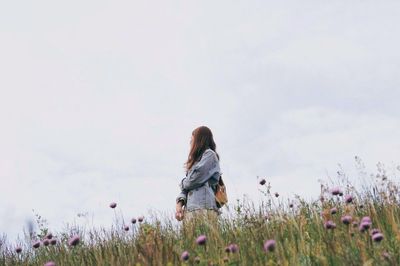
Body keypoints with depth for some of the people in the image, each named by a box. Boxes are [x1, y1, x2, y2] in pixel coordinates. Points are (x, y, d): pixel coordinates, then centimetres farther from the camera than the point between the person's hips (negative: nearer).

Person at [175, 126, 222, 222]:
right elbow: (186, 186, 20)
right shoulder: (196, 161, 27)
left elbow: (195, 180, -9)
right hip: (189, 209, 7)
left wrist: (182, 183, 12)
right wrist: (179, 203, 3)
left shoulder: (210, 155, 2)